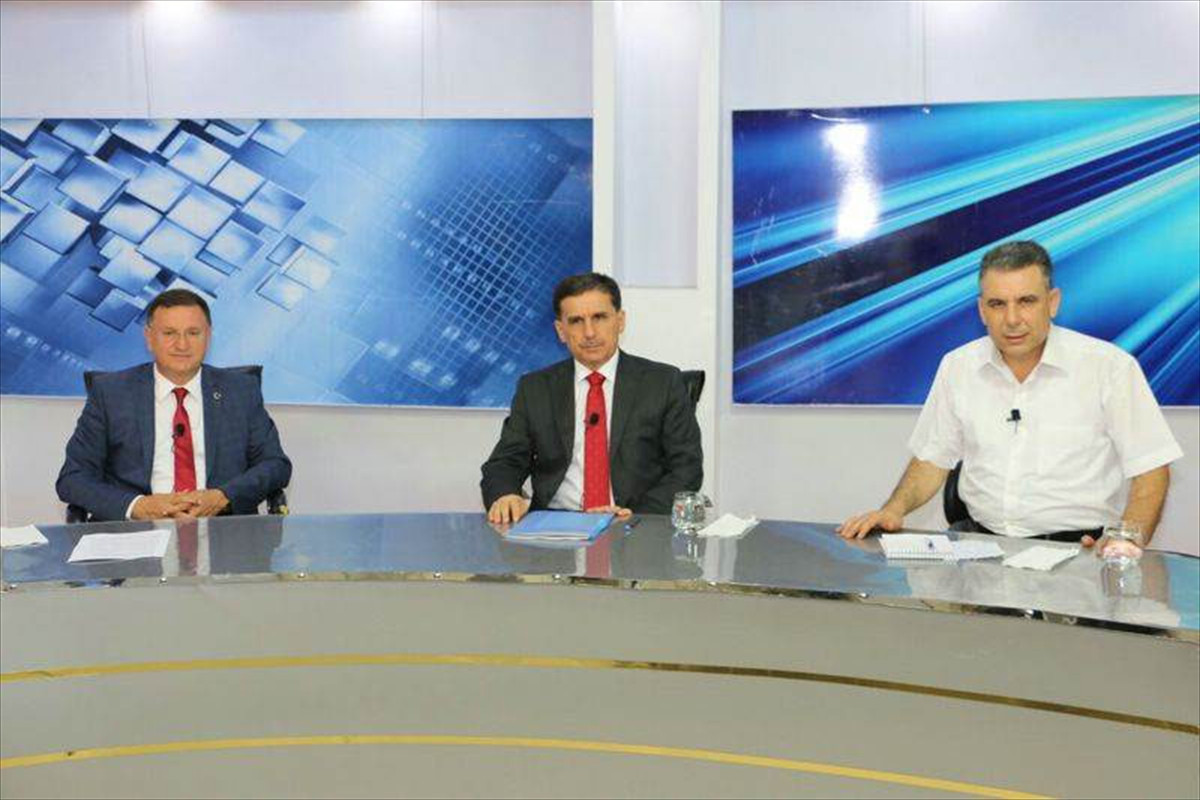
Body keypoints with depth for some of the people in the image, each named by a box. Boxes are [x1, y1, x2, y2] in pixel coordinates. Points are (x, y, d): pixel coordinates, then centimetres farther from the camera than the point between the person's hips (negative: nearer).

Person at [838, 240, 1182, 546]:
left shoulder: (1109, 366, -2)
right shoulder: (957, 366, 9)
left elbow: (1150, 469, -1)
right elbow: (933, 458, 17)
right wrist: (894, 509, -1)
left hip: (1076, 546, -3)